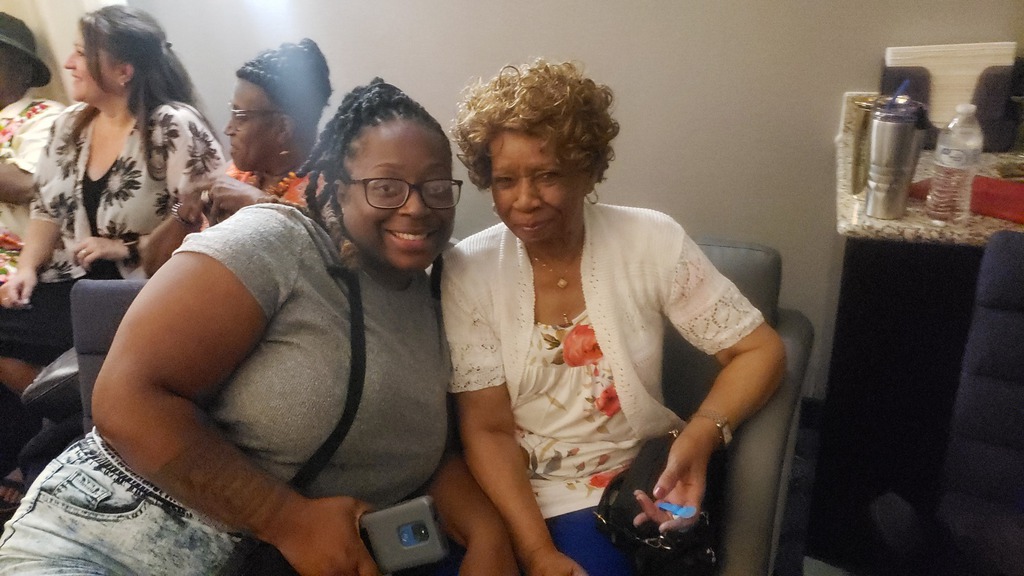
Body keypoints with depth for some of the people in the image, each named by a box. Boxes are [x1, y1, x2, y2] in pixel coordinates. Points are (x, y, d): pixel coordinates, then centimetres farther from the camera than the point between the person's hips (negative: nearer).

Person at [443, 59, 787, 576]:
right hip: (510, 495, 1)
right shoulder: (467, 270, -9)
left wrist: (701, 434, -22)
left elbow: (759, 349, -4)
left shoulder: (652, 242, -9)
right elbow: (486, 429, -9)